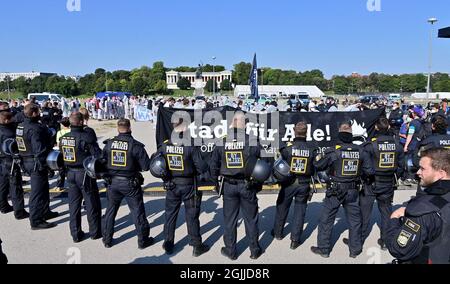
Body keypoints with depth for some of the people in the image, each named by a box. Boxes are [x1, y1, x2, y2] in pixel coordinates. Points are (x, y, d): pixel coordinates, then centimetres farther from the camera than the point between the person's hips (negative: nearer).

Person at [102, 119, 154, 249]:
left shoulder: (109, 144, -3)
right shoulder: (136, 145, -14)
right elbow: (146, 166, -14)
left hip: (113, 182, 4)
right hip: (130, 183, -3)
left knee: (111, 210, 19)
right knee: (138, 212, 9)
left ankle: (107, 239, 31)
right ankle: (143, 240, 19)